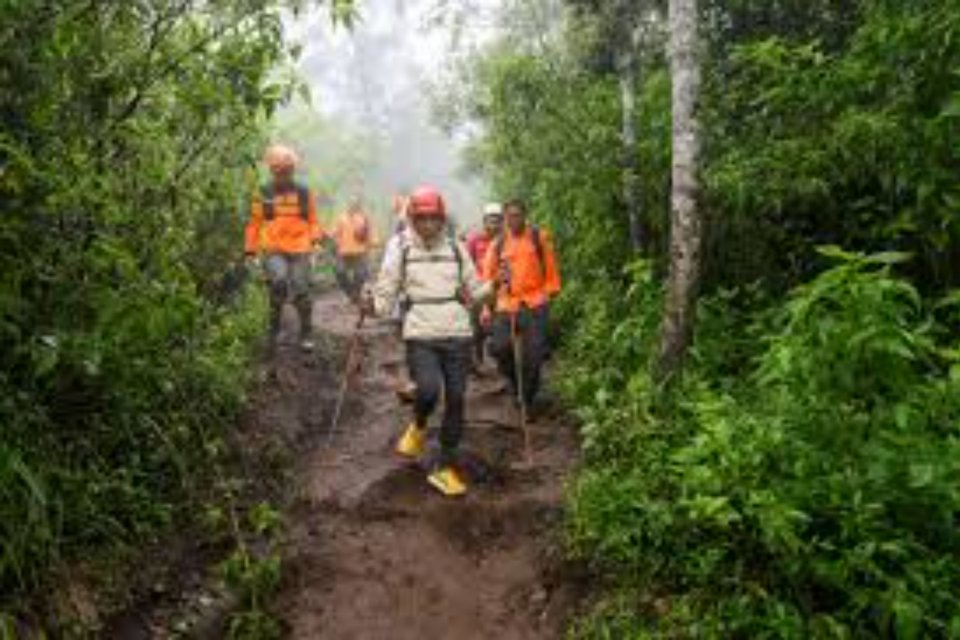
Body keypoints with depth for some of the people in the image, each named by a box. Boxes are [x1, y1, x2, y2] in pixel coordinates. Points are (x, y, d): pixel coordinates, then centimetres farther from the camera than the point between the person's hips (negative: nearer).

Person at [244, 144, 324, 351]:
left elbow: (313, 221, 15)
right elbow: (254, 224, 11)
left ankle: (306, 334, 16)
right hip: (273, 251, -1)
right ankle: (275, 324, -3)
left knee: (301, 291, -1)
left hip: (299, 251, 1)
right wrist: (250, 250, 8)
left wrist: (315, 237, -4)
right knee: (279, 281, -26)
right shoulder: (263, 195, 6)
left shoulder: (304, 194, 9)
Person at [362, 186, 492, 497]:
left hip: (457, 334, 3)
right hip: (420, 335, -3)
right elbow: (386, 293, 3)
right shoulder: (401, 250, 2)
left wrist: (492, 286, 0)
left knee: (455, 400, 5)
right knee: (429, 390, -23)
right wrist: (372, 305, -18)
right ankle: (418, 427, 14)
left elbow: (473, 288, 18)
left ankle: (444, 468, 21)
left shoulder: (456, 248, 10)